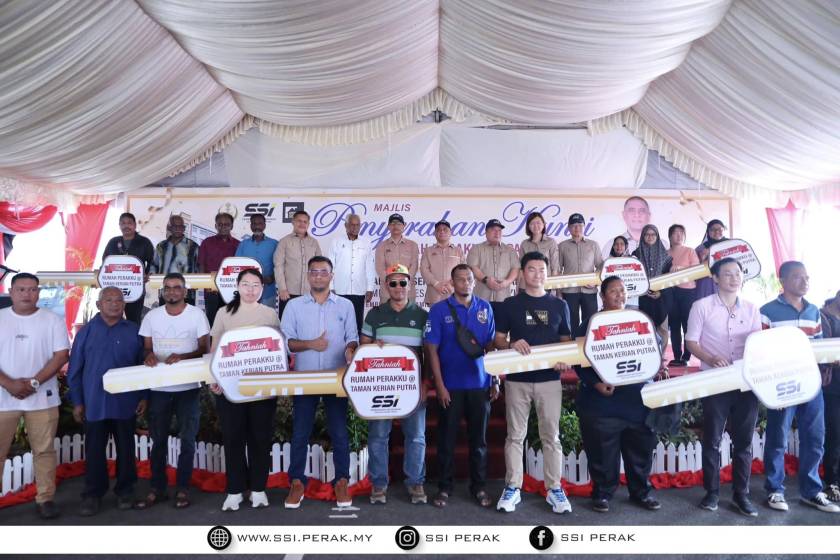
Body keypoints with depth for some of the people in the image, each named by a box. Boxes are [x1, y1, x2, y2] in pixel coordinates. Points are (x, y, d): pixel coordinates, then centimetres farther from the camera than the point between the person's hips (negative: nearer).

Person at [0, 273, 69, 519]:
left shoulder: (53, 320, 0)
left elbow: (61, 355, -5)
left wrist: (34, 382, -14)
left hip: (42, 398, -1)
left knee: (43, 450, 7)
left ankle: (45, 498, 17)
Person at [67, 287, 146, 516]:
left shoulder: (134, 331, 1)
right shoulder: (87, 331, 1)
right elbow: (74, 370, 3)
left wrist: (144, 396, 1)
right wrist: (77, 402, 0)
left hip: (126, 403, 0)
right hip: (95, 403, 0)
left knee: (126, 449, 11)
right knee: (94, 451, 8)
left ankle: (125, 490, 25)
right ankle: (93, 494, 21)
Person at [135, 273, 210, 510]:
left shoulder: (196, 314, -3)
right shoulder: (152, 316, 6)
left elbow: (204, 348, -4)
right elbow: (146, 347, 10)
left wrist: (182, 356, -21)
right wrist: (148, 355, -14)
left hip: (188, 388, -2)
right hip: (158, 388, 3)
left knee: (187, 440, 5)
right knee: (158, 440, 10)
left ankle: (182, 488, 17)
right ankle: (157, 489, 21)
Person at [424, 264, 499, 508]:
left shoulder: (485, 308, 4)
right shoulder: (439, 310, -4)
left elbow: (491, 344, 8)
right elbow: (431, 349, -6)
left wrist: (495, 380, 4)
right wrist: (439, 385, -10)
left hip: (480, 385, 2)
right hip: (451, 386, -2)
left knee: (478, 439, 11)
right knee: (447, 439, 7)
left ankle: (479, 487, 25)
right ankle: (444, 487, 21)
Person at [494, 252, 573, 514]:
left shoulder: (559, 305, 8)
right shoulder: (510, 304, 4)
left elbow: (566, 340, 10)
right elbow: (498, 339, 4)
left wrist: (564, 359, -10)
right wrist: (513, 344, -17)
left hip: (549, 378, 1)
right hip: (517, 379, -1)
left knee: (551, 436, 6)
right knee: (515, 435, 6)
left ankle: (554, 488, 17)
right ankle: (512, 487, 16)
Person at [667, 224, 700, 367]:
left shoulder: (690, 251, 3)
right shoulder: (666, 253, 10)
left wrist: (681, 268, -20)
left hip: (688, 291, -3)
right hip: (671, 292, 3)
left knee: (688, 324, -3)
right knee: (674, 325, 5)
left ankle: (686, 357, 2)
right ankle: (677, 357, 11)